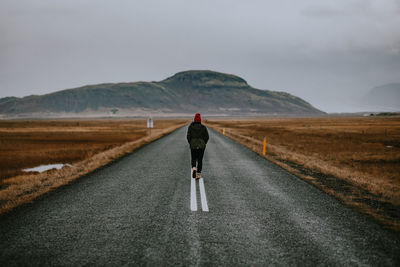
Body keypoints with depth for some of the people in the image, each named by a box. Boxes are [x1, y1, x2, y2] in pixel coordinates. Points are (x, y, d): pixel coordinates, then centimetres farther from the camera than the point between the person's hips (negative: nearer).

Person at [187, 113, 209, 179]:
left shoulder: (191, 127, -4)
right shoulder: (203, 127, -4)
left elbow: (188, 136, -7)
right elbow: (206, 137, -5)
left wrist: (190, 143, 9)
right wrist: (203, 144, 10)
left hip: (193, 145, 0)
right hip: (201, 146, 0)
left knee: (193, 159, 15)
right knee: (200, 160, 11)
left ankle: (194, 169, -14)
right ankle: (198, 174, 7)